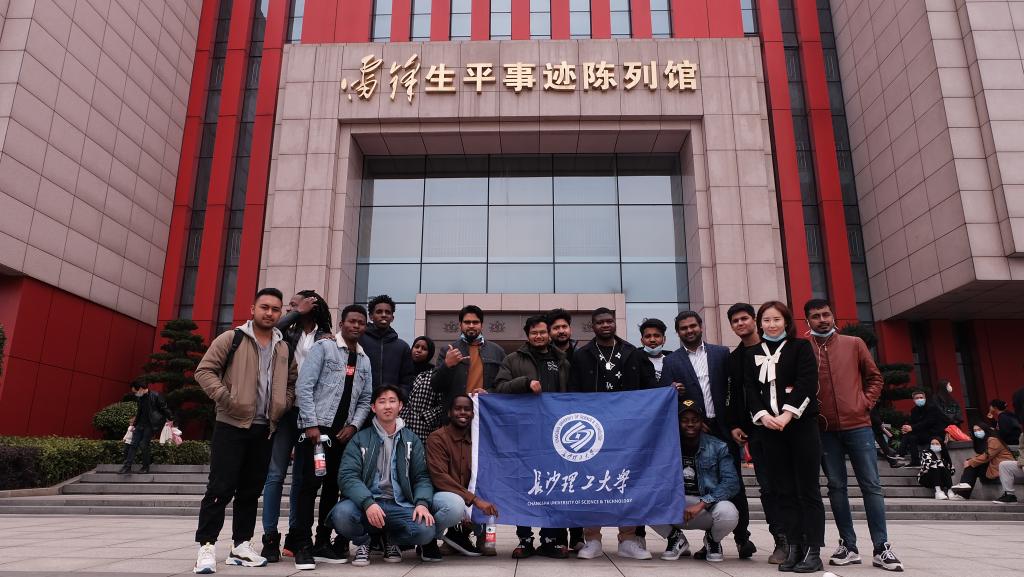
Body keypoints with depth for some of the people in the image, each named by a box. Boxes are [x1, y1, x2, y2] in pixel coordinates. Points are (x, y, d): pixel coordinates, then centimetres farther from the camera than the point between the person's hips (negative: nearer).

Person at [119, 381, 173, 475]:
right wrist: (134, 424, 23)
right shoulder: (139, 398, 11)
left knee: (143, 444, -8)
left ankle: (145, 467, 5)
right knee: (133, 444, -1)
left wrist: (170, 419, -11)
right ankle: (127, 466, 0)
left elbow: (164, 408, -9)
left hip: (150, 425, -7)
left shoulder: (155, 396, -11)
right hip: (141, 424, 7)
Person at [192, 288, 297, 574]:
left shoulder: (285, 349, 10)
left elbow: (291, 383, 18)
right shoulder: (231, 339, -3)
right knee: (221, 487, -5)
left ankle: (241, 545, 19)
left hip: (265, 429, 5)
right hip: (231, 425, -5)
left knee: (251, 490, 10)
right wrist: (226, 399, -16)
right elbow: (204, 370, -7)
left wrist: (282, 407, 2)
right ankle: (206, 547, 4)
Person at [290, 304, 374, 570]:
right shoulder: (323, 347, -3)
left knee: (332, 486, 8)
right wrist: (311, 424, -15)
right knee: (311, 484, -7)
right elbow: (303, 387, -10)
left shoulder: (364, 360, 14)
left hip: (343, 432, 6)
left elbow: (365, 399, 13)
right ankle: (303, 546, 1)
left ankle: (323, 543, 17)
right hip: (316, 427, -5)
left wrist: (353, 425, -3)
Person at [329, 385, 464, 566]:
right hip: (366, 503, -1)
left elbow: (422, 477, 6)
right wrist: (368, 503, -25)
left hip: (401, 506, 1)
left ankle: (393, 540, 9)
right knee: (341, 513, -33)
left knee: (426, 529, -28)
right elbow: (348, 476, -6)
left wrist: (422, 503, -16)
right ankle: (362, 542, 4)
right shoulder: (360, 439, 6)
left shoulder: (411, 440, 12)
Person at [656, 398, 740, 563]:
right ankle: (677, 539, 5)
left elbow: (731, 482, -14)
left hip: (708, 504, -1)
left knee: (728, 513, -34)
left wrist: (701, 504, -23)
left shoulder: (718, 447, -3)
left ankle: (712, 540, 6)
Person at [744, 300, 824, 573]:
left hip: (801, 425, -3)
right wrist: (763, 416, -11)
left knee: (807, 489, -1)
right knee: (784, 491, 5)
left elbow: (807, 383, -7)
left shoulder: (801, 347, 4)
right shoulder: (752, 354, 13)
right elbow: (750, 390, 6)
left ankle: (813, 551, 4)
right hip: (770, 428, 3)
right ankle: (793, 548, 10)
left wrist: (786, 416, -16)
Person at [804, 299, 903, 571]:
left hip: (858, 425, 0)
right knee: (836, 487, 5)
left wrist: (867, 402, -1)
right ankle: (848, 546, 12)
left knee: (871, 485, 0)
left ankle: (881, 548, 6)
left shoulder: (854, 344, 6)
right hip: (825, 430, 0)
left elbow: (874, 377, 12)